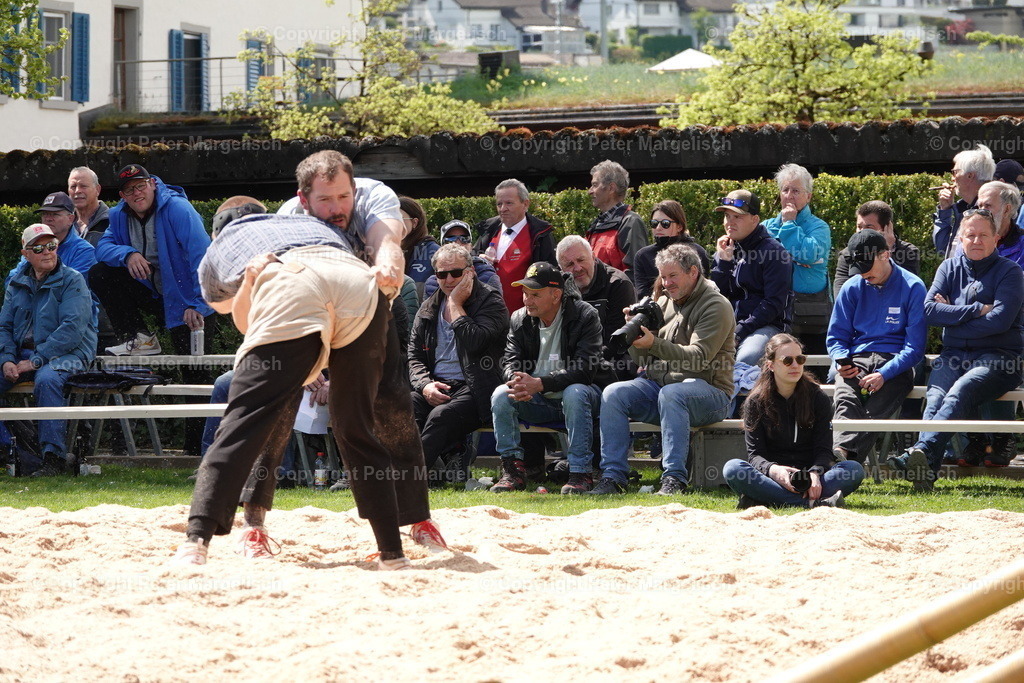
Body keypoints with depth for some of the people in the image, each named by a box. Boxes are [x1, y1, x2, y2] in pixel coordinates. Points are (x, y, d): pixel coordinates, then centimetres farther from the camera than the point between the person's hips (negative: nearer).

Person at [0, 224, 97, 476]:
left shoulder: (72, 280, -2)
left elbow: (72, 327, -14)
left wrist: (36, 360, -19)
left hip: (67, 353, -6)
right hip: (22, 354, 6)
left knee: (46, 379, -37)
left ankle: (54, 457, -36)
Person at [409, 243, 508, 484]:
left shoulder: (491, 302, 1)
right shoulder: (429, 308, 19)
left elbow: (472, 343, -17)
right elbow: (414, 355, 16)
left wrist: (455, 305, -7)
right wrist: (424, 385, -5)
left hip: (473, 389, -5)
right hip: (435, 387, 5)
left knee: (442, 415, -35)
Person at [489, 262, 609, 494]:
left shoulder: (585, 316, -13)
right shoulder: (520, 319, 3)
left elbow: (585, 369, -23)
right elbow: (510, 361, -1)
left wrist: (539, 384, -34)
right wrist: (518, 380, -29)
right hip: (539, 403, 4)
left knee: (574, 393, -38)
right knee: (501, 395, -21)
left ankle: (580, 473, -32)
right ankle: (513, 469, -15)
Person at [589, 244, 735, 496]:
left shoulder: (716, 306, -5)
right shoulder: (663, 303, 17)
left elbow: (699, 357, -19)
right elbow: (642, 360, 14)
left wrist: (654, 344, -29)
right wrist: (634, 330, -7)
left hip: (707, 392, -6)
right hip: (658, 384, 6)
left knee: (670, 394, -38)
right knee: (613, 394, -18)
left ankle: (674, 478, -38)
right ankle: (612, 476, -22)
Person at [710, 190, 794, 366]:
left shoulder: (774, 251, -4)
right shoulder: (726, 249, 16)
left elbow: (774, 303, -10)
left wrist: (740, 331, -16)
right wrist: (723, 261, -1)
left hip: (766, 325, -5)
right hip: (729, 324, 5)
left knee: (745, 358, -36)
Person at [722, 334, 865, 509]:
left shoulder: (817, 398, 6)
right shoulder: (756, 401, 3)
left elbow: (823, 449, -2)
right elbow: (755, 453, -5)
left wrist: (815, 473, -26)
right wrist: (772, 470, -30)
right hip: (771, 477, -1)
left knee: (855, 469, -27)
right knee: (732, 469, -31)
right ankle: (813, 502, -45)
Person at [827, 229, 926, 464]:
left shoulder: (913, 288, 0)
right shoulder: (852, 288, 13)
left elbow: (915, 347, -3)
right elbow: (836, 336, 18)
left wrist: (884, 374, -17)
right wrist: (842, 361, -7)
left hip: (895, 363, -3)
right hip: (857, 358, 3)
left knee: (875, 408, -34)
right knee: (846, 399, -32)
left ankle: (844, 452, -58)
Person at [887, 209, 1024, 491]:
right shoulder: (950, 267, 17)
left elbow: (1001, 320, -10)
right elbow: (930, 309, 2)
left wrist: (953, 315, -3)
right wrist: (977, 310, -6)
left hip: (998, 356, -3)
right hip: (954, 356, 3)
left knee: (960, 392, -35)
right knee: (936, 395, -30)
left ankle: (921, 451, -57)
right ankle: (926, 468, -52)